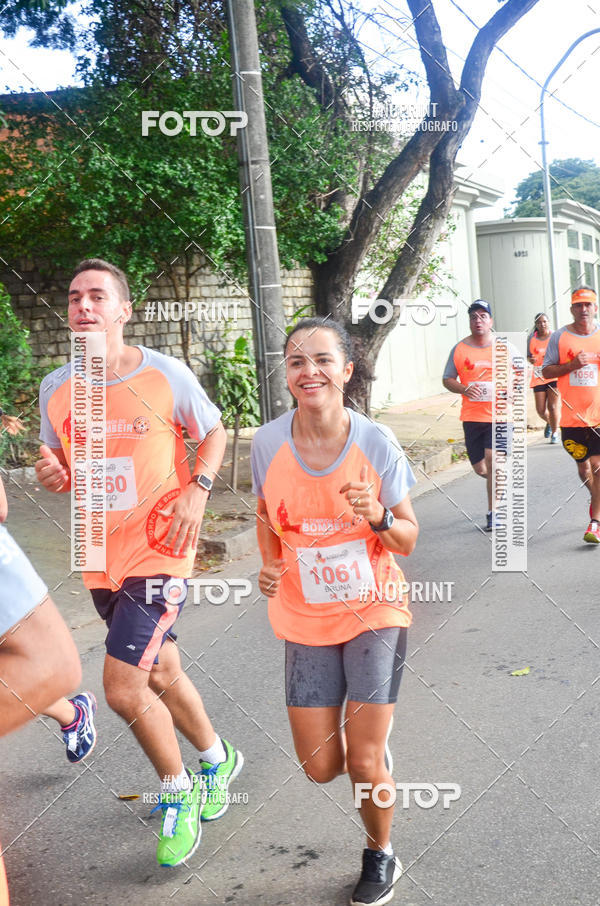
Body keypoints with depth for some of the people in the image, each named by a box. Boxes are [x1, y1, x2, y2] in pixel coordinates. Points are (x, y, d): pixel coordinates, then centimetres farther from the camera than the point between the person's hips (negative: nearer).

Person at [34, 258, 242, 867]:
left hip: (159, 549, -5)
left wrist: (197, 490, -13)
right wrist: (52, 476, -11)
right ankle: (217, 759, 45)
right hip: (100, 558, 5)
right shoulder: (56, 388, 1)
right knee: (161, 675, 19)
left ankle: (179, 792, 16)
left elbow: (214, 434, 3)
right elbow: (60, 467, 13)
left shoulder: (165, 374, -10)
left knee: (124, 689, -11)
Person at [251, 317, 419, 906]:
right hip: (305, 620, 2)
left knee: (364, 763, 0)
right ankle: (372, 744, 42)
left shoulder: (376, 443, -15)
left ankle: (380, 856, 32)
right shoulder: (268, 443, -10)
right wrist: (270, 563, -8)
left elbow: (407, 541, -6)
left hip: (373, 612, -2)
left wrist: (378, 516, -27)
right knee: (321, 767, 4)